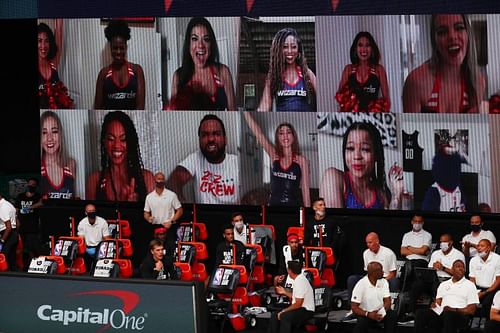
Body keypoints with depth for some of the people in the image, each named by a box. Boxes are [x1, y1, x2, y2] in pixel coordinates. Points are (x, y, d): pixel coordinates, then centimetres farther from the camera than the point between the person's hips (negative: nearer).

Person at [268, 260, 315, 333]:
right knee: (275, 316, 3)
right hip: (300, 308, 10)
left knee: (284, 317, -31)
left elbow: (298, 304, -21)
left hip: (306, 311, -10)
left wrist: (284, 311, -14)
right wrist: (285, 292, 14)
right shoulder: (299, 279, 9)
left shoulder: (300, 282, -21)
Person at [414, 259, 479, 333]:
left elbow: (471, 310, 6)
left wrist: (455, 310, -11)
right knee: (421, 313, -25)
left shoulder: (470, 285, 15)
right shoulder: (443, 284, 29)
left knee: (449, 315, -41)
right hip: (441, 312, 4)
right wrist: (434, 305, -4)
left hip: (459, 315, -4)